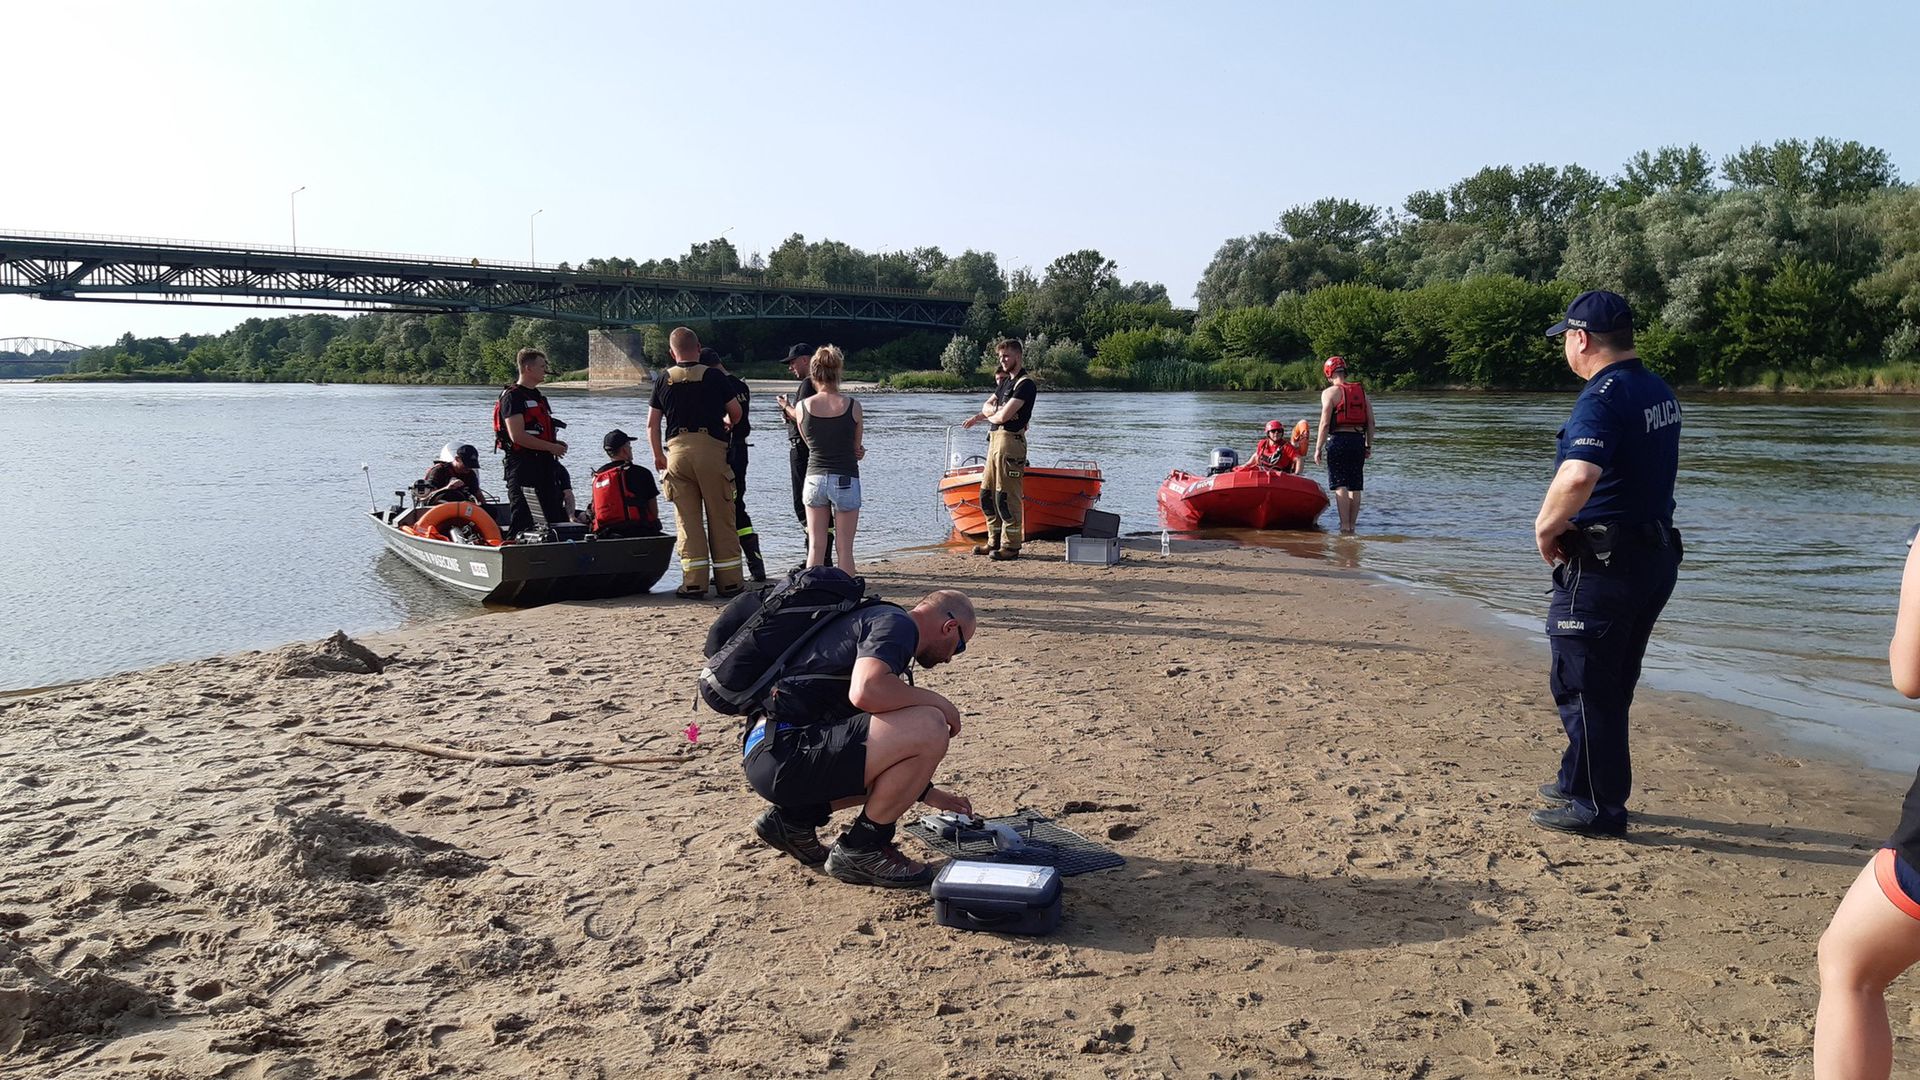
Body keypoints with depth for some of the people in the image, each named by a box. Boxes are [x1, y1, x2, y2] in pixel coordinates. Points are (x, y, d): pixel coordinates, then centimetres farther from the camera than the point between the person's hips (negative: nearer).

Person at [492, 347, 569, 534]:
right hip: (521, 462, -9)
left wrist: (557, 443, 9)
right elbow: (517, 436, -20)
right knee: (522, 518, -5)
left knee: (556, 511, 10)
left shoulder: (538, 395, 18)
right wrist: (551, 447, -16)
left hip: (544, 461, 9)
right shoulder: (512, 396, -12)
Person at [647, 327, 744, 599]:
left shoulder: (664, 380, 9)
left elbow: (652, 424, 10)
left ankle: (693, 582, 2)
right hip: (711, 447, -2)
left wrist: (658, 455, 23)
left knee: (687, 519, 5)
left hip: (677, 449, 2)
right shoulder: (714, 377, 2)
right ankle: (728, 581, 8)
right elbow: (736, 412, 8)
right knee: (721, 518, 5)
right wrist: (726, 423, 30)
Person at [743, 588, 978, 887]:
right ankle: (860, 850, -3)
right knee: (930, 729, -18)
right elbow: (865, 692, -27)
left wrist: (926, 791, 36)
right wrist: (937, 702, -9)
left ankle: (795, 816, 16)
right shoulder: (896, 623, -5)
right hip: (784, 753, -11)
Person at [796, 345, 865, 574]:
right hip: (846, 480, -1)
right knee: (844, 548, 3)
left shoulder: (802, 406, -2)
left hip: (815, 478, 2)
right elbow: (857, 449, 4)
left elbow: (810, 444, 10)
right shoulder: (852, 406, -5)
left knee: (816, 546, 7)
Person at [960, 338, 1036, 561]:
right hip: (995, 440, 10)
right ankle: (995, 541, 20)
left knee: (1007, 496, -8)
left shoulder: (1025, 384, -11)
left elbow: (1004, 416, -18)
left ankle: (1011, 546, -3)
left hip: (1011, 441, -10)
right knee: (987, 494, 12)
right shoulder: (1005, 381, 19)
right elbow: (987, 405, 21)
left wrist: (987, 416, 3)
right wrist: (993, 411, -3)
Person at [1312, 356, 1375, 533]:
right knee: (1355, 486, 10)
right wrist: (1369, 446, 17)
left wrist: (1318, 449, -5)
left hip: (1338, 440, -5)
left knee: (1340, 486, -4)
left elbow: (1325, 423, -10)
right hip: (1358, 439, 5)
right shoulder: (1362, 391, 12)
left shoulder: (1330, 392, -4)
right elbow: (1371, 422, 10)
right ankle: (1351, 525, 13)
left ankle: (1345, 526, -9)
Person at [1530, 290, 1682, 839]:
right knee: (1611, 684, 19)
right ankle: (1580, 781, 33)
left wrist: (1546, 526, -21)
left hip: (1602, 563, -10)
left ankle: (1599, 808, 9)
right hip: (1657, 554, 10)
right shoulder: (1660, 392, 10)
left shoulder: (1603, 397, -20)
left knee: (1583, 686, 2)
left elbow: (1579, 475, -38)